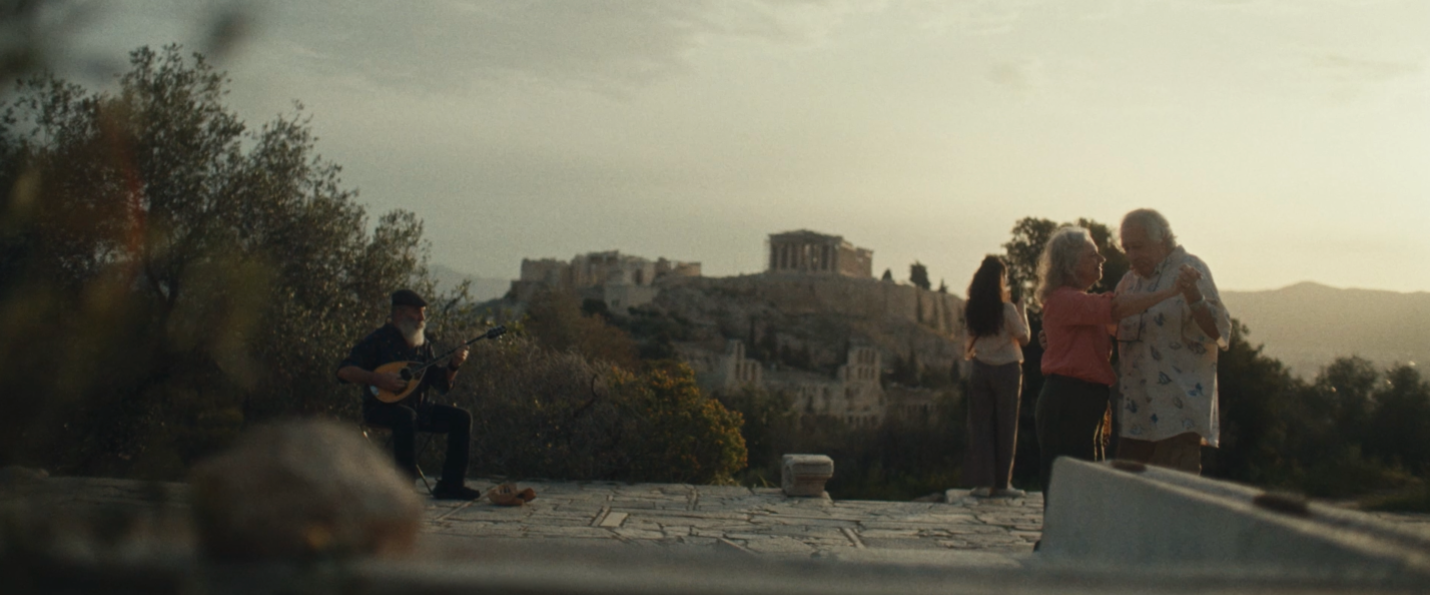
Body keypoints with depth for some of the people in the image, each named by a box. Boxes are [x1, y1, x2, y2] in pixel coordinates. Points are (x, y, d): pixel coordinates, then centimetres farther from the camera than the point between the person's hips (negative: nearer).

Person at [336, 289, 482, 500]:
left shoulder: (423, 344, 11)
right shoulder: (378, 340, -7)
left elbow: (441, 384, 9)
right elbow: (344, 370, -14)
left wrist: (453, 366, -11)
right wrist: (377, 379, -27)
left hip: (417, 406, 7)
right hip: (381, 406, -6)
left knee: (461, 417, -10)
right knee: (407, 417, -39)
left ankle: (450, 485, -8)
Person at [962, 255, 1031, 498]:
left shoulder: (971, 309, 0)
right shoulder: (1007, 309, -12)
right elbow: (1024, 338, -4)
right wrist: (1021, 310, 6)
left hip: (980, 370, 3)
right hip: (1007, 370, -3)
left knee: (980, 425, 7)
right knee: (1005, 427, 5)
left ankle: (982, 482, 3)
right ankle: (1001, 484, 7)